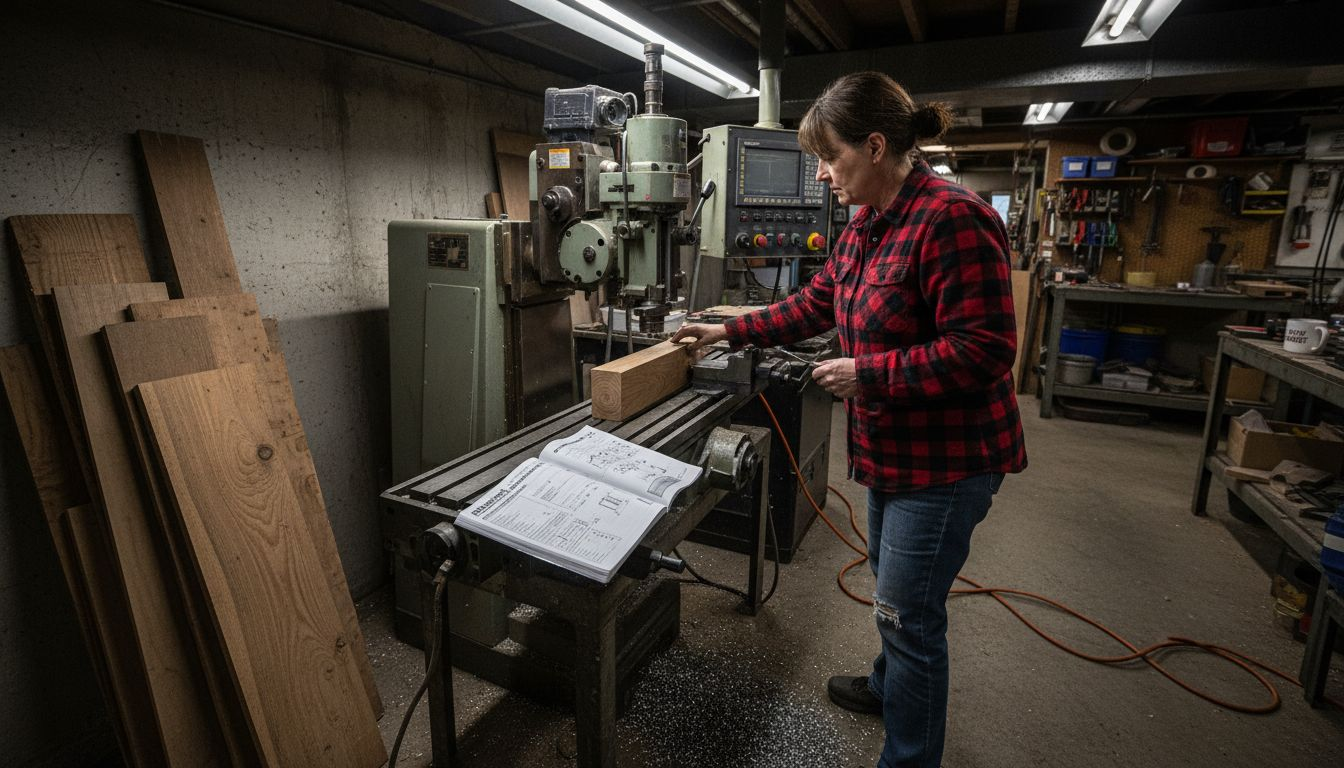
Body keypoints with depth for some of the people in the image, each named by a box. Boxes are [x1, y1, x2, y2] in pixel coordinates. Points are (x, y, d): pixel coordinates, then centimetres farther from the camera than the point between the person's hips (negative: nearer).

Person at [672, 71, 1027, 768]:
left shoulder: (952, 219, -24)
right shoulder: (866, 226, 6)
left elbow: (982, 350, -27)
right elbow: (815, 304, 14)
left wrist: (867, 373, -23)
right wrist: (728, 332, 14)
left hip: (946, 457, -9)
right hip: (894, 447, 10)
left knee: (908, 612, 3)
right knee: (892, 587, 27)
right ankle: (890, 687, 52)